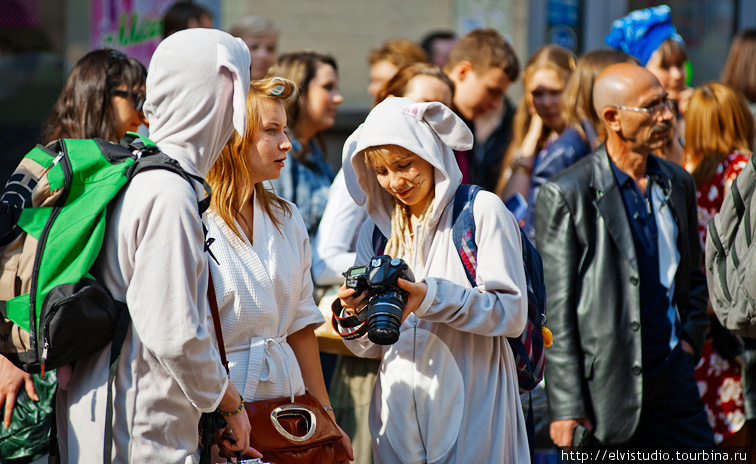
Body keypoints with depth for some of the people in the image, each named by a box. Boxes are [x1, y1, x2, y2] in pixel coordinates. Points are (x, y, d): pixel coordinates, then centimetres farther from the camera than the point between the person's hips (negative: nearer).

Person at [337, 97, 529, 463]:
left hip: (469, 409, -4)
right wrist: (357, 312, -10)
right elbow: (366, 348, 13)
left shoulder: (482, 210, -2)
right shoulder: (376, 230, 13)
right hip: (399, 414, 4)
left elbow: (513, 312, -10)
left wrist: (431, 298, -20)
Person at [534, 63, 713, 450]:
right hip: (605, 386, -5)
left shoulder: (678, 184, 12)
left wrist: (690, 338, 8)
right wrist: (566, 407, -13)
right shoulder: (565, 195, -8)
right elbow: (555, 312, -10)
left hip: (673, 377, 5)